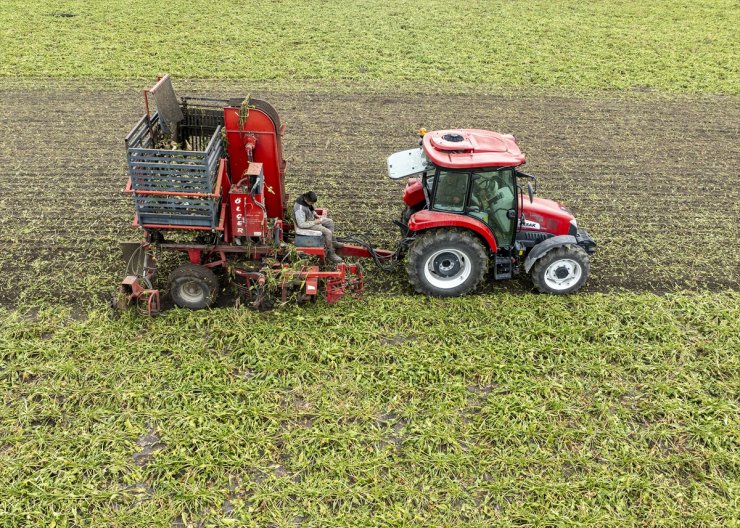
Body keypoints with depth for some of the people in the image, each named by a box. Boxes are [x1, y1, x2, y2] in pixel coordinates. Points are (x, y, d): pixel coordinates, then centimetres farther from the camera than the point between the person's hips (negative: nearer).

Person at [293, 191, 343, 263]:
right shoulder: (300, 209, -36)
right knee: (328, 232, -16)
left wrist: (316, 215, -3)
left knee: (330, 222, 15)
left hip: (312, 218, 9)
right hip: (307, 223, -9)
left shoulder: (306, 198, -10)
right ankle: (330, 253, -2)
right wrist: (314, 222, -23)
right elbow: (301, 224, -31)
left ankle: (332, 242, 30)